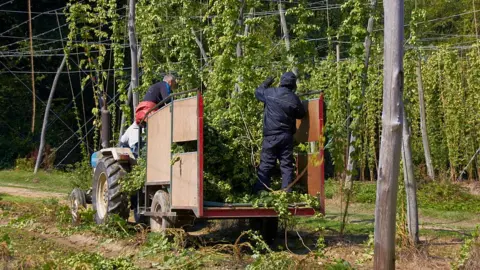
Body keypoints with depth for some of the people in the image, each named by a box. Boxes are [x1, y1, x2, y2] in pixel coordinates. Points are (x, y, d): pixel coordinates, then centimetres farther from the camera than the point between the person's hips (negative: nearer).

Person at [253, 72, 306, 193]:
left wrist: (266, 83, 32)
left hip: (270, 136, 0)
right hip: (286, 136, 1)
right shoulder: (294, 99, -3)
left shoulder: (270, 92, -4)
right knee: (287, 166, 6)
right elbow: (301, 114, 11)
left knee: (266, 165, 2)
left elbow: (258, 92, 16)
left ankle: (259, 192, 0)